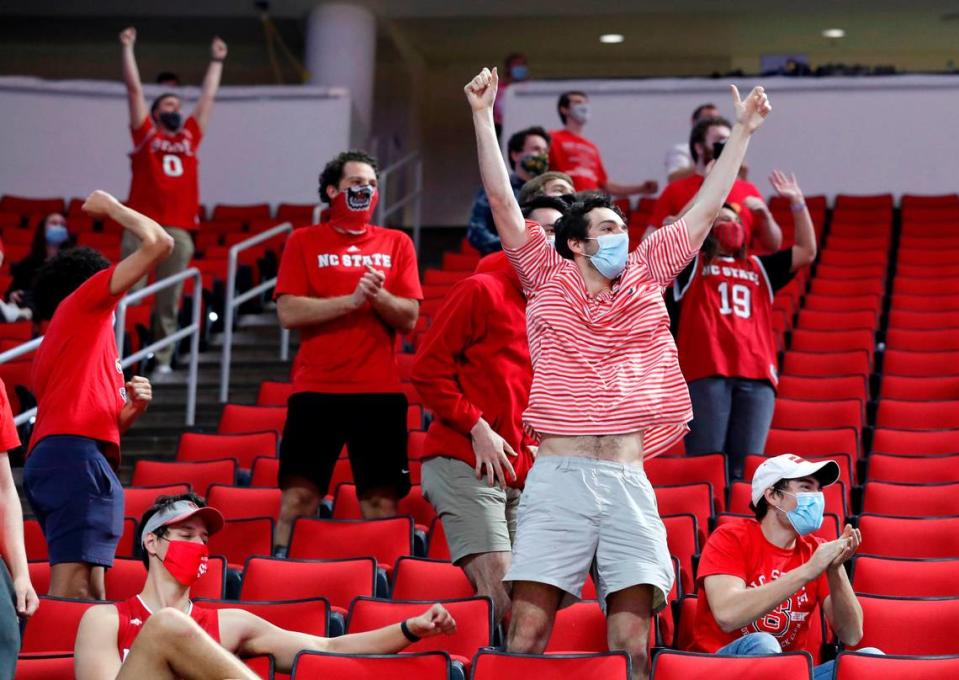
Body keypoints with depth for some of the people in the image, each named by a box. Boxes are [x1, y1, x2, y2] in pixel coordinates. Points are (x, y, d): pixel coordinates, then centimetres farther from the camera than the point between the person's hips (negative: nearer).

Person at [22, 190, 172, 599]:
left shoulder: (56, 344, 31)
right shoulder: (83, 300, 9)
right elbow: (159, 243, 3)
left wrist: (131, 409, 12)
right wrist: (110, 207, 18)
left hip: (52, 458, 9)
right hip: (77, 458, -9)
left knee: (91, 593, 5)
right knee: (71, 594, -19)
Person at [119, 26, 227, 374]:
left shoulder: (189, 138, 19)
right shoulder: (145, 134, 11)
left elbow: (208, 97, 28)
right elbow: (134, 89, 12)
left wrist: (216, 62, 35)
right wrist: (128, 49, 12)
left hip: (178, 230, 3)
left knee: (168, 301, 3)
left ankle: (162, 359, 8)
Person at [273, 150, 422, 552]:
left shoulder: (396, 244, 13)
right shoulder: (304, 242, 7)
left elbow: (409, 318, 6)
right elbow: (288, 312, -5)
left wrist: (379, 295, -14)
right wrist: (352, 300, -14)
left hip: (380, 391, 2)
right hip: (316, 390, -2)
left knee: (381, 500, 0)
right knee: (298, 495, -6)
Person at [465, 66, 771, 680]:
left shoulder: (645, 278, 16)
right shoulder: (548, 281, 10)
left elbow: (704, 212, 18)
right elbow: (502, 202, 5)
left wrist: (743, 132, 19)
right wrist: (483, 116, 1)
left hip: (629, 483, 2)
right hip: (558, 475, -2)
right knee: (528, 629, -8)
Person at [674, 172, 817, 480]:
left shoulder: (759, 269, 27)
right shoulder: (693, 264, 17)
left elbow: (807, 252, 22)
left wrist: (798, 204, 15)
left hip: (757, 376, 3)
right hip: (707, 373, -3)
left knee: (745, 469, -3)